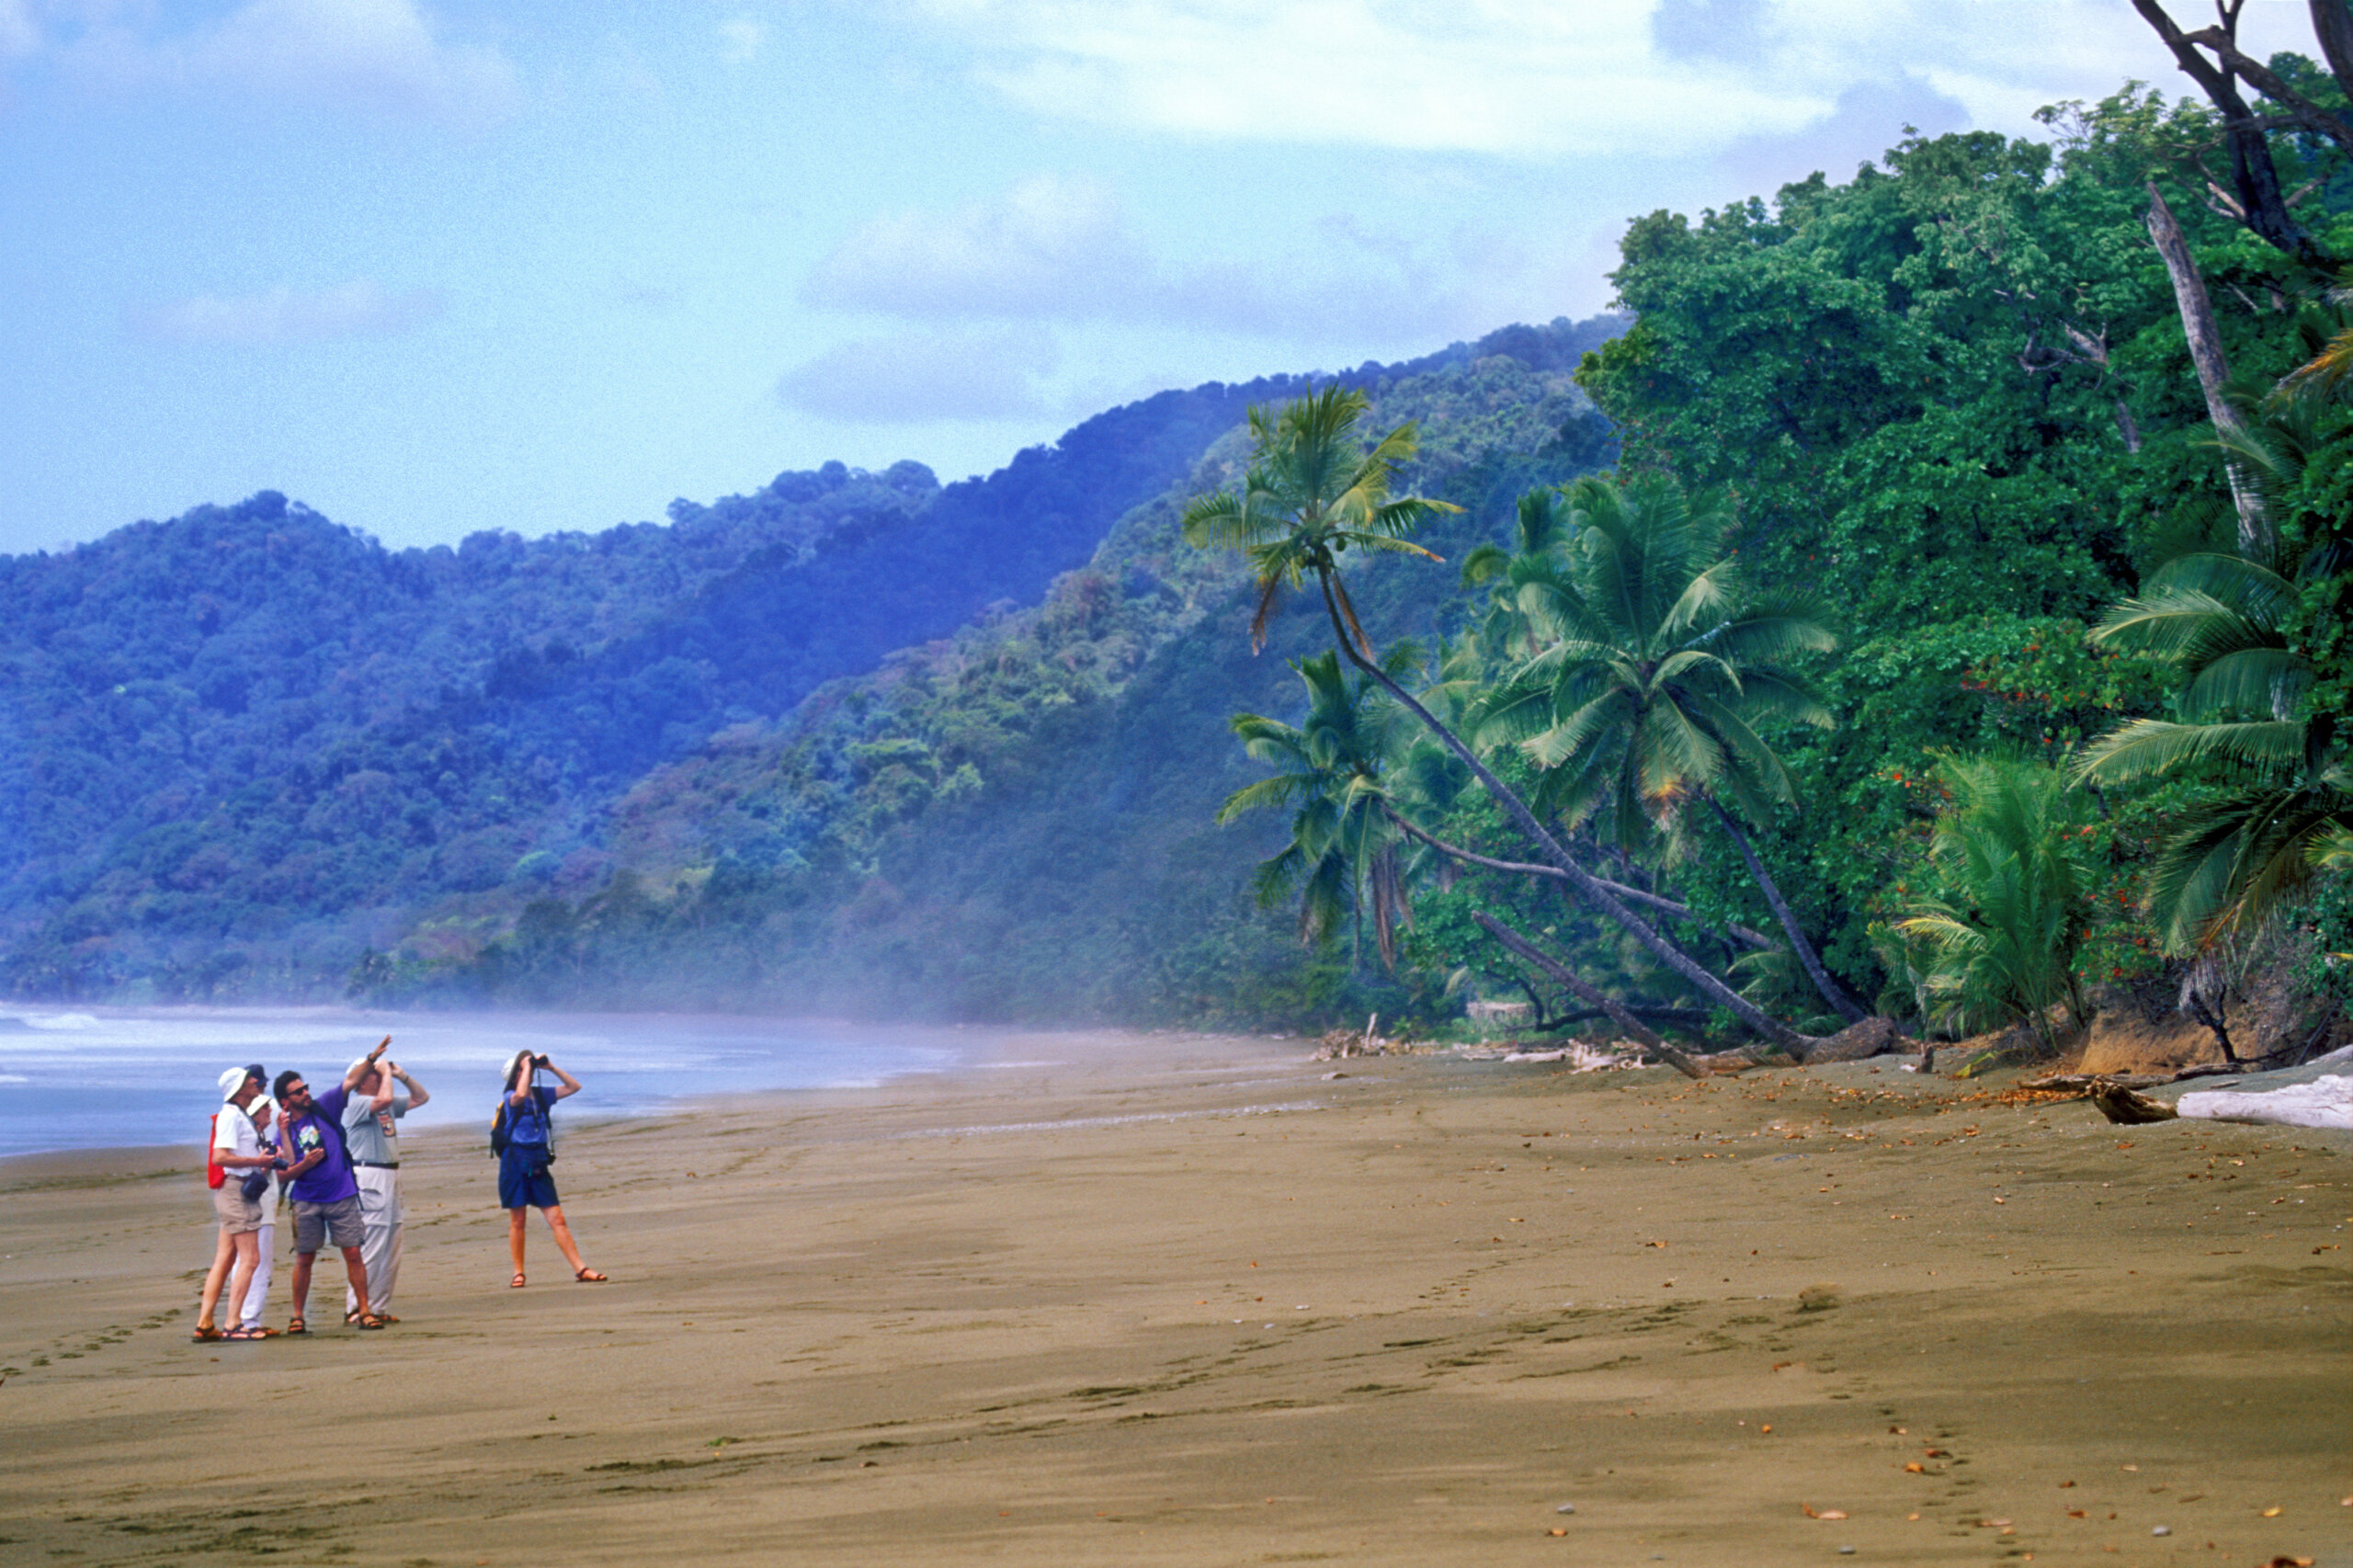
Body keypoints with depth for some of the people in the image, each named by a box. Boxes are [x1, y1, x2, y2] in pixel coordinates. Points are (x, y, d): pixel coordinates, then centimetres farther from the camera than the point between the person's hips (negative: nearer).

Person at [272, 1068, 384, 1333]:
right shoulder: (285, 1131, 2)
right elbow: (284, 1175, -2)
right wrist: (306, 1164, -18)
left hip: (342, 1198, 0)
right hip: (307, 1202, 0)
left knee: (353, 1253, -4)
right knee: (304, 1259, 3)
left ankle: (364, 1312, -1)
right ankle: (297, 1316, 11)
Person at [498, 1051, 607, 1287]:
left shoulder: (541, 1095, 11)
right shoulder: (511, 1098, -6)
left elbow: (574, 1087, 15)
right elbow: (521, 1094, -30)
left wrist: (551, 1068, 4)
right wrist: (526, 1066, -17)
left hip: (538, 1164, 4)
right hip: (515, 1161, -4)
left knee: (557, 1219, 1)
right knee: (517, 1221, 2)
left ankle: (580, 1269, -2)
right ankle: (518, 1273, 10)